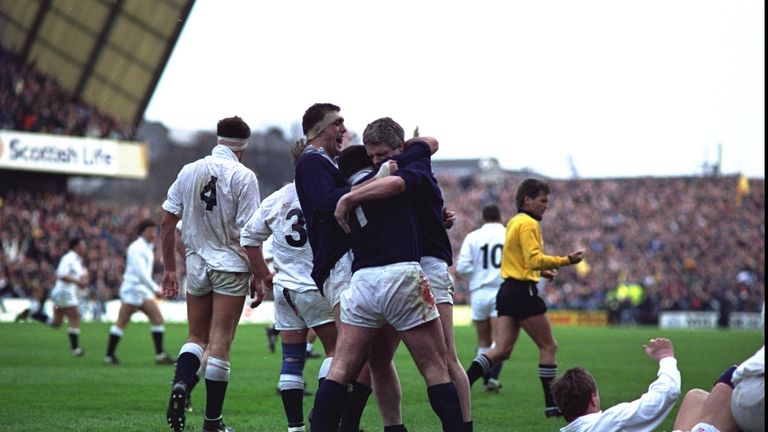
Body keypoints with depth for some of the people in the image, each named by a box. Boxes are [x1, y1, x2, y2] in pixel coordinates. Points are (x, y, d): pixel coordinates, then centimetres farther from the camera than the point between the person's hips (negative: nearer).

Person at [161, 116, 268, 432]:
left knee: (197, 337, 16)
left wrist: (169, 268, 14)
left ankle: (180, 384, -13)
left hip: (196, 264, 4)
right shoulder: (243, 176, -10)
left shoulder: (189, 171, 4)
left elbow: (167, 222, 6)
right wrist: (258, 277, -6)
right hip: (231, 266, -4)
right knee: (220, 343, 0)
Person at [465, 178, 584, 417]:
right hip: (523, 292, -9)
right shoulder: (528, 224, -11)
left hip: (508, 290, 9)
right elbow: (535, 259, -21)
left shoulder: (513, 222, 19)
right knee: (548, 346, 1)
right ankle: (551, 404, 2)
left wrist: (540, 271, 23)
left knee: (501, 351, 3)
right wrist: (566, 260, -21)